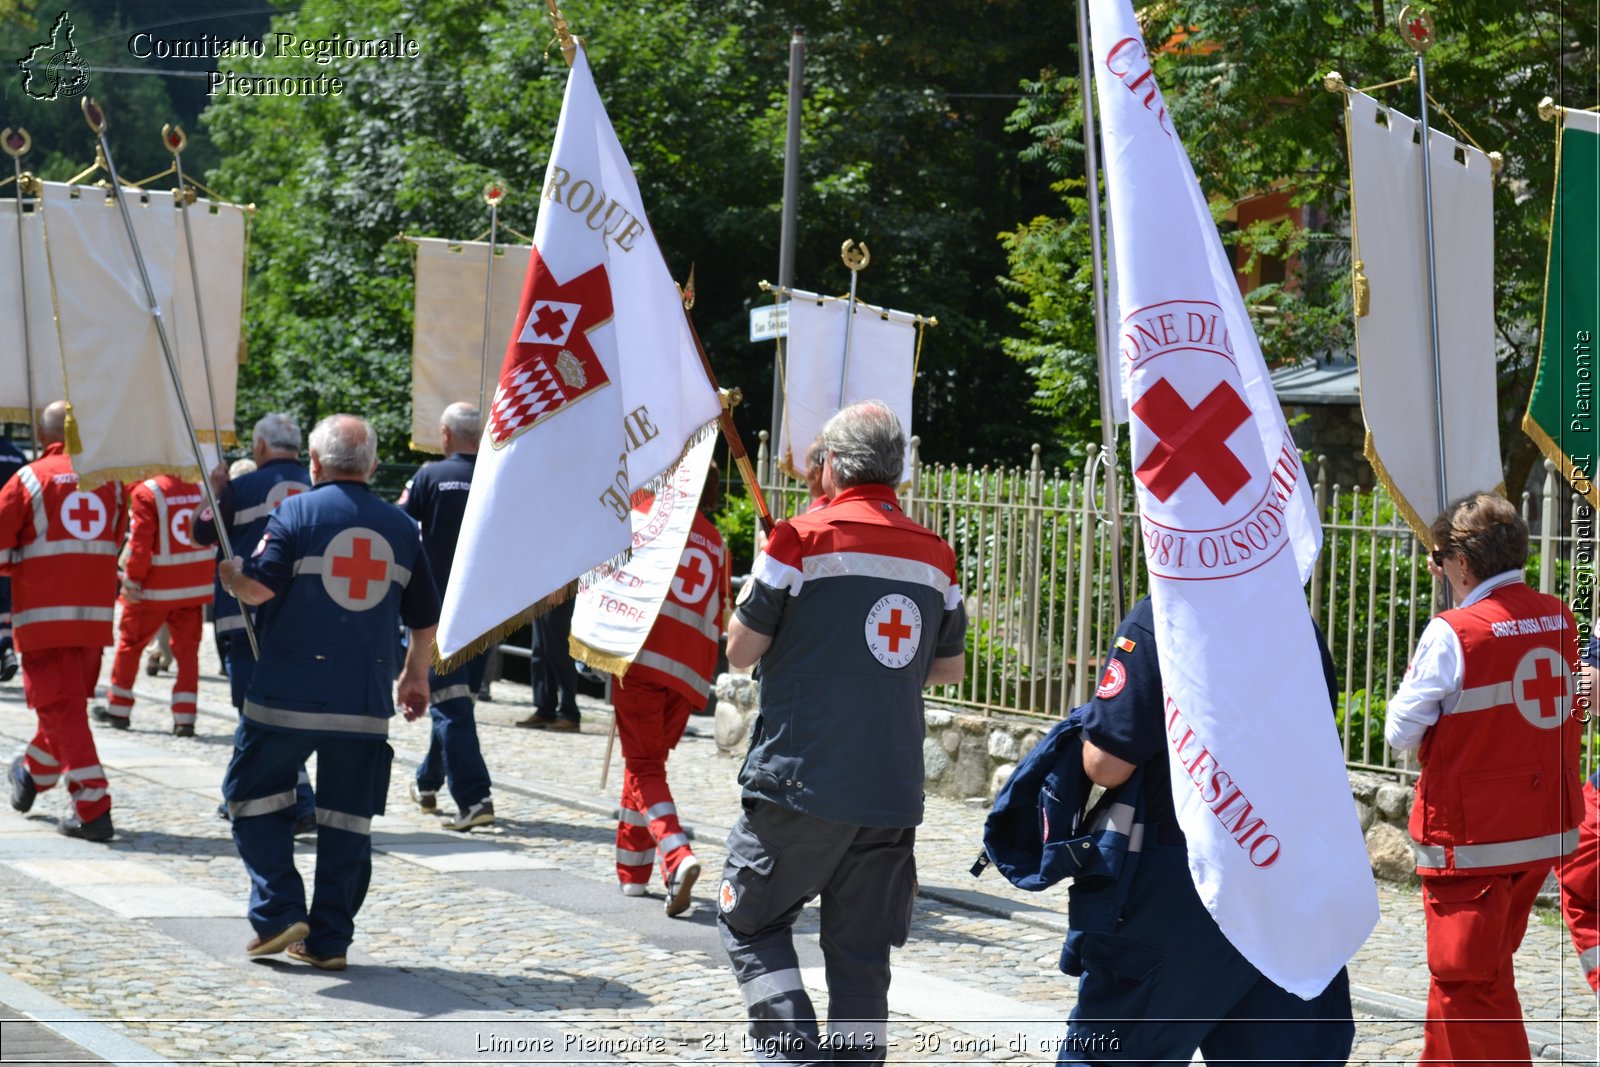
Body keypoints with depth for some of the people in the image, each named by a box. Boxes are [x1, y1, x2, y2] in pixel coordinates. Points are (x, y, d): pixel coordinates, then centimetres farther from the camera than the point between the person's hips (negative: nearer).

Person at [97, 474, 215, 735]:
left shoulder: (145, 492, -14)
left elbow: (140, 542, -16)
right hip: (196, 586, 4)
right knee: (186, 649, 8)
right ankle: (184, 718, 1)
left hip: (157, 586, -4)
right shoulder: (201, 488, 1)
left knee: (130, 642, 14)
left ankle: (118, 709, 24)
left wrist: (131, 581, -8)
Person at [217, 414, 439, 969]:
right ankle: (329, 939, 9)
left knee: (253, 795, 13)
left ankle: (279, 913, 6)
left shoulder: (296, 513, -4)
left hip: (288, 694, -3)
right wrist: (415, 675, 30)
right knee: (347, 818, 8)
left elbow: (258, 589, -14)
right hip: (366, 703, 3)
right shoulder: (399, 525, 9)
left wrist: (229, 571, 8)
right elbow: (425, 619, 14)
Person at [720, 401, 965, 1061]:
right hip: (893, 794, 4)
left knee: (751, 928, 8)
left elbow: (740, 652, -3)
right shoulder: (935, 556, 8)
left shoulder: (803, 540, -7)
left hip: (802, 784, -4)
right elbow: (949, 669, 17)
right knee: (861, 955, 11)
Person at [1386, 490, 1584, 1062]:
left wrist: (1412, 680, 6)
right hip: (1548, 831, 7)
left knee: (1468, 980, 2)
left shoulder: (1451, 634, -17)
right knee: (1478, 969, 21)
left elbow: (1401, 732, -12)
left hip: (1472, 837, -7)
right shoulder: (1558, 618, 2)